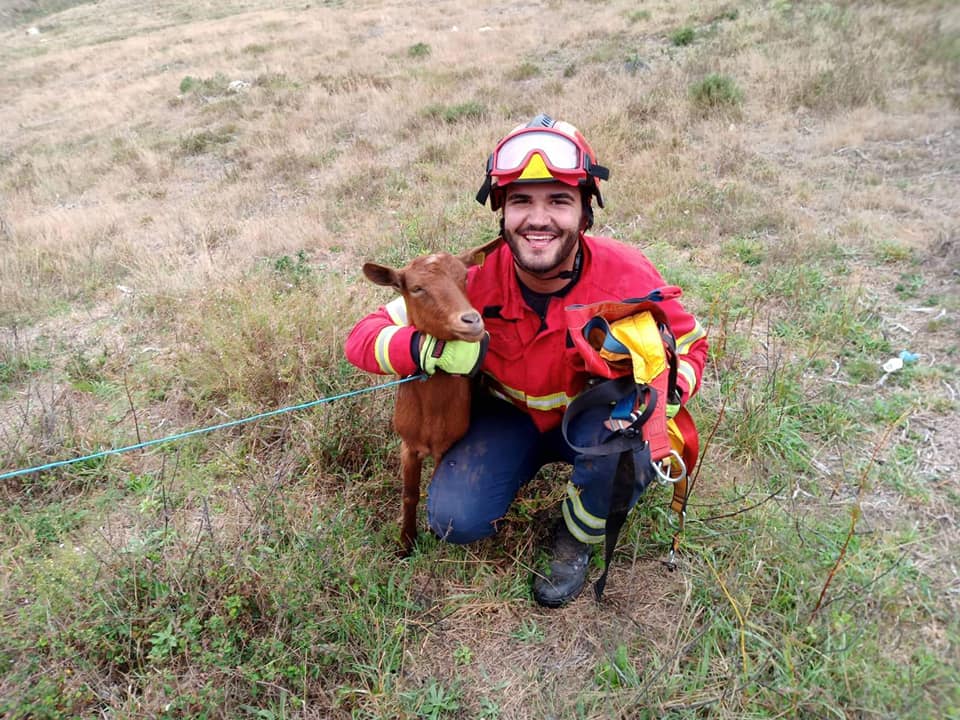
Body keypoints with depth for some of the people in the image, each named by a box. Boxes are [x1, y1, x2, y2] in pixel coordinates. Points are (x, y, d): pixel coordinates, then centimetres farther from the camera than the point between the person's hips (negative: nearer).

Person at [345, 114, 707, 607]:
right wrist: (429, 348, -42)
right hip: (508, 414, 0)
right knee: (453, 520, -20)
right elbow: (364, 337, -20)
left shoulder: (627, 275, -25)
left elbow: (690, 344, -6)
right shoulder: (475, 277, -25)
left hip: (594, 416, 0)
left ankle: (578, 537, 2)